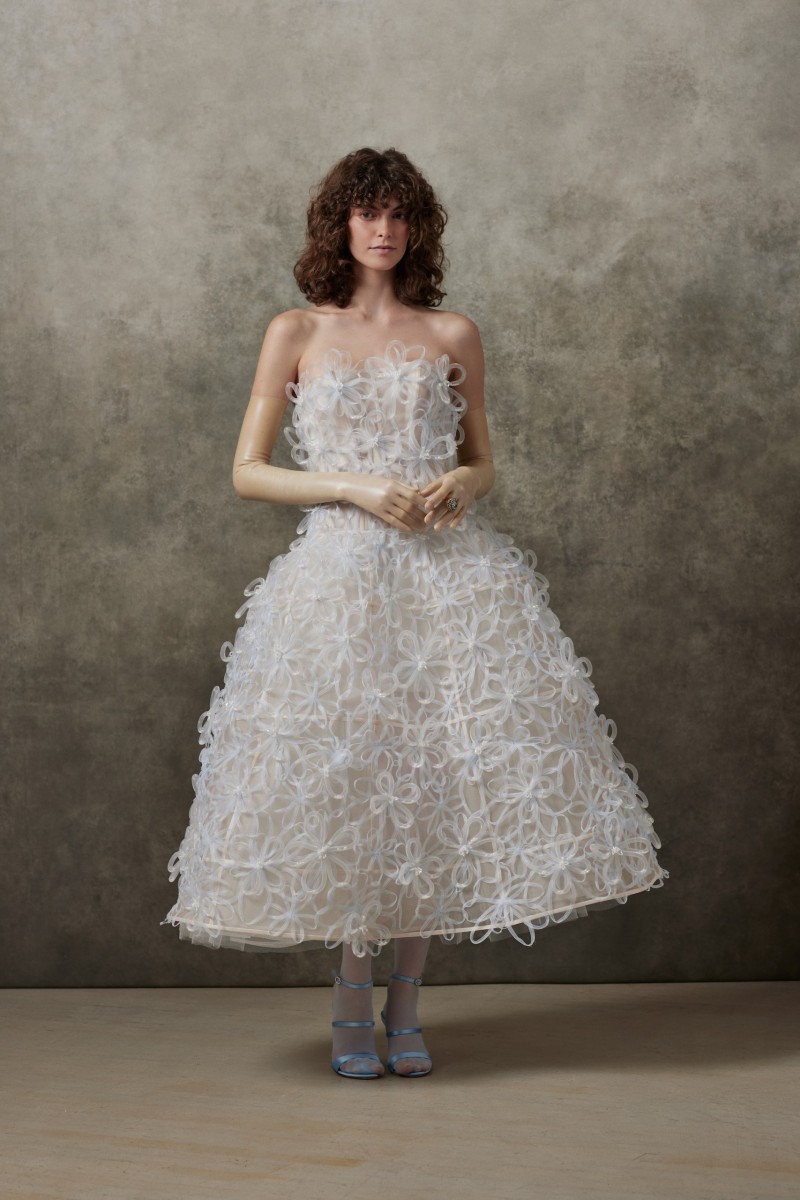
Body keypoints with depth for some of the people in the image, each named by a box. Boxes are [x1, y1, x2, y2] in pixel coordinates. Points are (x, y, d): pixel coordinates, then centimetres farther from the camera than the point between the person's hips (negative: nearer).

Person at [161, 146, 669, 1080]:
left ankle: (405, 1002, 12)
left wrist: (461, 486, -5)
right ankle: (351, 1005, 13)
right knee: (344, 777, -3)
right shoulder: (296, 334, 7)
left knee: (444, 770, -3)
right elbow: (247, 473, 4)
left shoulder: (453, 335, 11)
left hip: (448, 574, 2)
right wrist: (357, 487, -9)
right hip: (338, 574, -1)